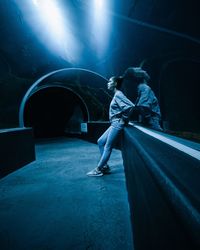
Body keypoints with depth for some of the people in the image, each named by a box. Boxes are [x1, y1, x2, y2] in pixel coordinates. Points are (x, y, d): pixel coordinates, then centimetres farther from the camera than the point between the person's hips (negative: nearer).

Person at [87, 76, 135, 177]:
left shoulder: (118, 95, -14)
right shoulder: (116, 95, 14)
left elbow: (130, 106, -26)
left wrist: (124, 119, -16)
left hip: (117, 124, -10)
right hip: (114, 124, 10)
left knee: (108, 147, -3)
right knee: (100, 141, 12)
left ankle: (98, 170, 8)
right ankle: (105, 167, 17)